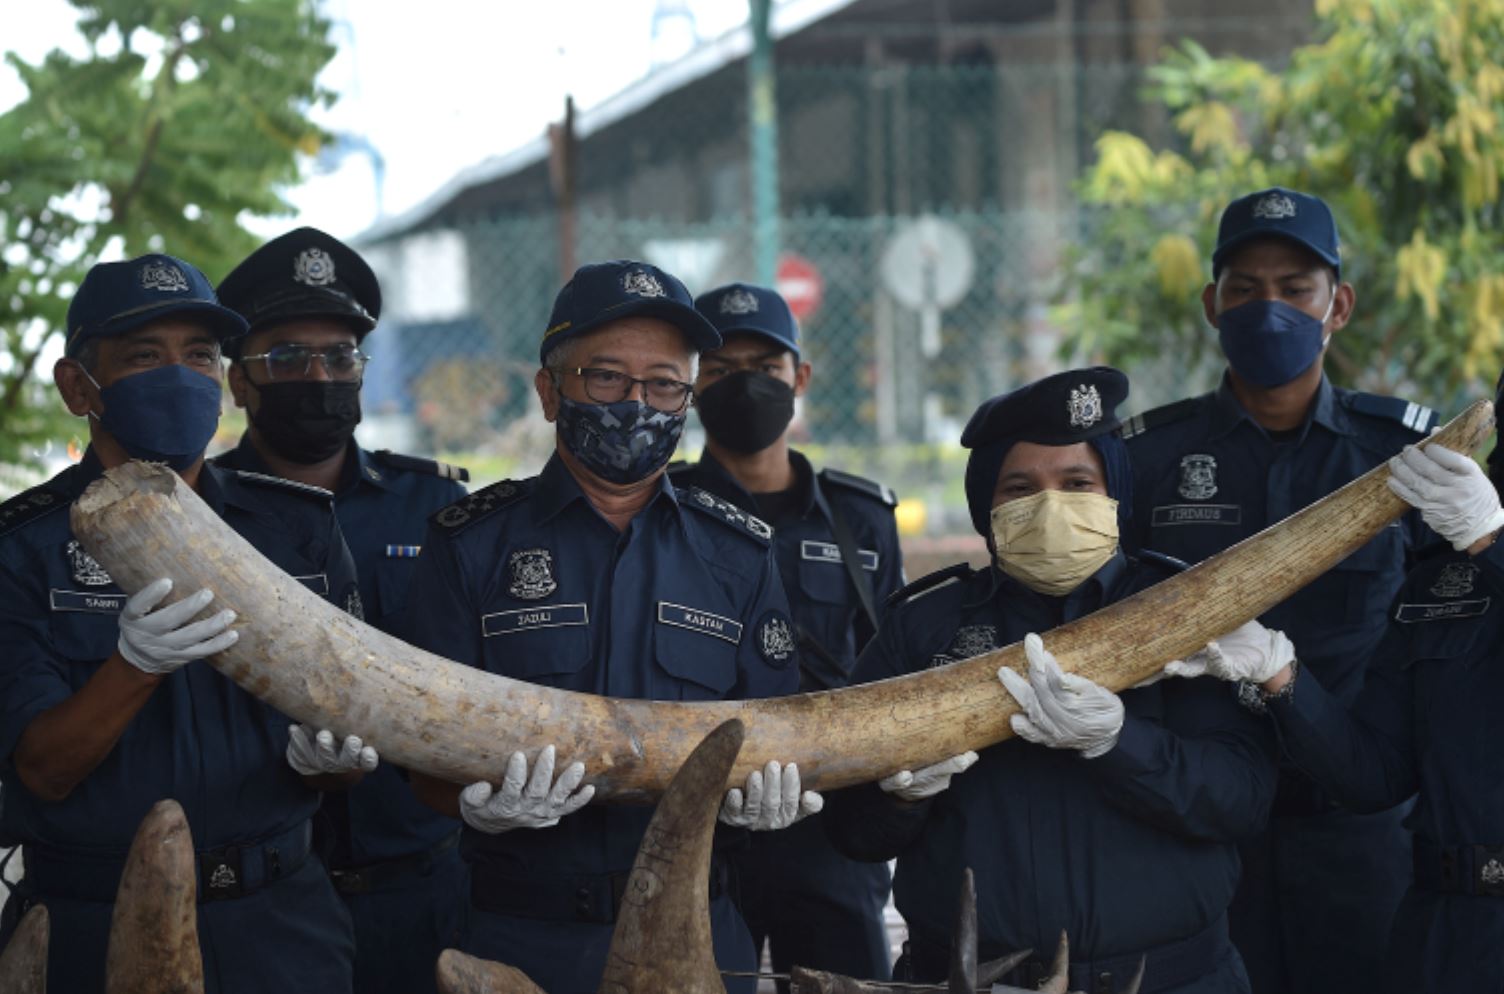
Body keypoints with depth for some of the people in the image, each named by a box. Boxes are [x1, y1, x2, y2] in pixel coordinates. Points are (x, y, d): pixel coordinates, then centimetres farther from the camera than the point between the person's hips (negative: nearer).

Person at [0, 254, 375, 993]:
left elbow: (355, 731, 5)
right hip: (93, 931, -2)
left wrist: (324, 758, -18)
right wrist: (135, 666, -28)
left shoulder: (298, 525, 4)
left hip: (278, 926, 3)